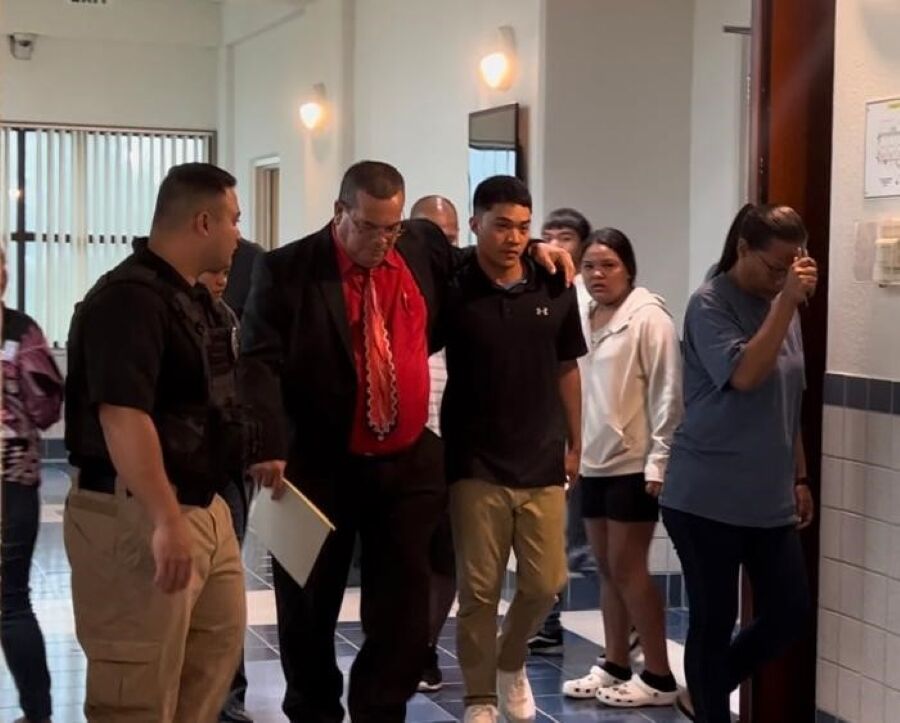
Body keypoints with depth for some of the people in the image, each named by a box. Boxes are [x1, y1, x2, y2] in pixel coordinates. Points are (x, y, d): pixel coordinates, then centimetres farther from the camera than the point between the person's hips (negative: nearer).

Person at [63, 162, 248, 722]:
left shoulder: (193, 298, 14)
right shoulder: (130, 298, -19)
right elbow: (122, 417, -29)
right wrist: (166, 520, -34)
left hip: (203, 505, 10)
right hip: (137, 515, -10)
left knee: (220, 640, 20)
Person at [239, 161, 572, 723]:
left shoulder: (424, 245, 3)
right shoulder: (288, 270, -9)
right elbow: (261, 363, -14)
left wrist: (528, 250, 11)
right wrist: (270, 447, -26)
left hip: (409, 464, 3)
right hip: (319, 467, -2)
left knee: (404, 606, 5)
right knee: (309, 607, 10)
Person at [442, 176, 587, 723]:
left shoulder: (555, 292, 1)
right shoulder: (452, 291, -8)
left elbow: (566, 370, 11)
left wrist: (575, 444, 14)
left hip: (542, 463, 3)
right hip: (477, 465, -2)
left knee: (546, 583, 5)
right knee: (479, 589, 2)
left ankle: (512, 662, 34)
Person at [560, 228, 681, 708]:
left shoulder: (649, 317, -11)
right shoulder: (580, 319, 8)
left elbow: (667, 393, -13)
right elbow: (570, 386, 12)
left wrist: (659, 460, -15)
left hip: (633, 463, -6)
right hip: (592, 462, 6)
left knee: (627, 568, -4)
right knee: (607, 568, 13)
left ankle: (659, 677, 6)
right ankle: (615, 666, 24)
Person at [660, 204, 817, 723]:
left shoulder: (783, 305, 11)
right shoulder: (710, 304, -10)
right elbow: (745, 374, -25)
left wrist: (799, 478, 18)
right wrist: (786, 303, -23)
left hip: (769, 499, 7)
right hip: (707, 498, -7)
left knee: (792, 612, 7)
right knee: (715, 620, 1)